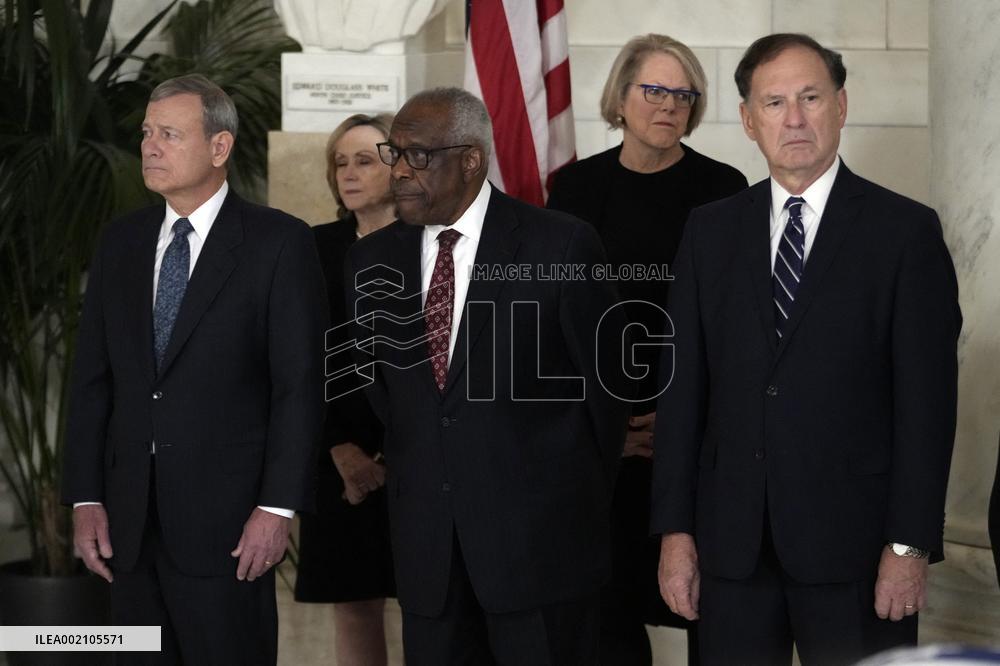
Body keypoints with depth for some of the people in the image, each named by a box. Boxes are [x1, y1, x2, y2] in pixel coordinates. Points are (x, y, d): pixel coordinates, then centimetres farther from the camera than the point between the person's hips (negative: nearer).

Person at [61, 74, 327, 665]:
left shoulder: (279, 243, -4)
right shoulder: (120, 244, 11)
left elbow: (300, 383, -7)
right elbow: (93, 381, 11)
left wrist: (278, 507, -13)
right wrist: (86, 499, 4)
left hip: (228, 525, -5)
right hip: (129, 522, 5)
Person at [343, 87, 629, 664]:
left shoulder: (562, 245, -7)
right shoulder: (372, 261, 7)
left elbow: (604, 383, 1)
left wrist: (583, 505, 7)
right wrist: (416, 473, 14)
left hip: (541, 536, -4)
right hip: (426, 544, 4)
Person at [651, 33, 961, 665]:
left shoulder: (905, 230, -1)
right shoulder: (711, 231, 10)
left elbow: (926, 399, -5)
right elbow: (684, 385, 8)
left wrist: (910, 544, -10)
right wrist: (676, 529, 2)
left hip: (854, 541, -3)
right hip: (732, 542, 3)